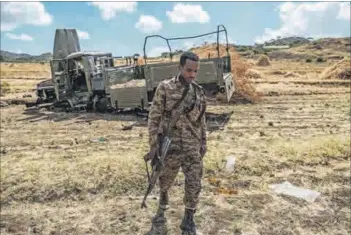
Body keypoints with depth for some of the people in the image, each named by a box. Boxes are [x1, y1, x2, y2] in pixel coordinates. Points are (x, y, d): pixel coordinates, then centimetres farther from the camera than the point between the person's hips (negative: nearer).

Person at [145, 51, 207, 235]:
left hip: (193, 147, 3)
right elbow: (154, 117, -8)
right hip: (170, 146, -3)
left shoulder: (198, 91, 4)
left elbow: (201, 120, 12)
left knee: (194, 185, 7)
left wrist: (203, 142, 11)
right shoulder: (165, 88, -9)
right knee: (165, 183, 14)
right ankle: (161, 214, 40)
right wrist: (153, 145, -10)